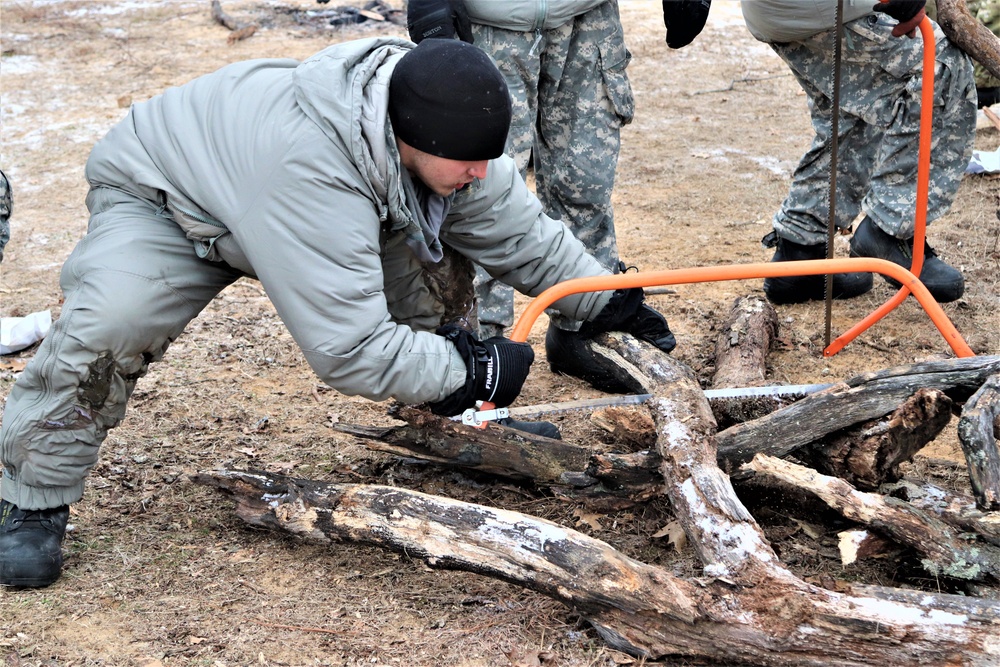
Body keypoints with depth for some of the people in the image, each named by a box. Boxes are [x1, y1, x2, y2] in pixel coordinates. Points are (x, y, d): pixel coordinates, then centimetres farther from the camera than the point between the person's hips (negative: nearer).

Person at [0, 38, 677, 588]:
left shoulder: (444, 139, -23)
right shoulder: (309, 167, -47)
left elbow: (521, 232, -3)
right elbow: (348, 349, -42)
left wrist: (611, 303, -8)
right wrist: (473, 371, -34)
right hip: (162, 201, -7)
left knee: (436, 269, -8)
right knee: (106, 323, -34)